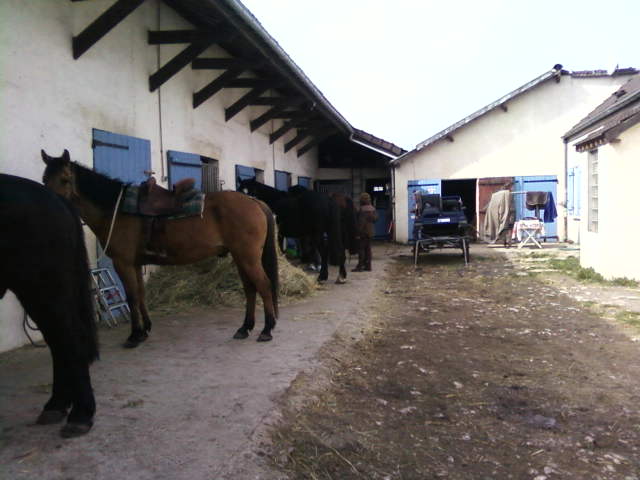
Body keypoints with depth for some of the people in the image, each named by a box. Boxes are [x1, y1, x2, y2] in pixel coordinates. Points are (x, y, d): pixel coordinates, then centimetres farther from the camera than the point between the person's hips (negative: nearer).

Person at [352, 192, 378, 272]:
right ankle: (368, 266, 12)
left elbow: (360, 222, -19)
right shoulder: (373, 208, 7)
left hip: (363, 233, -8)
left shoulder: (362, 209, -18)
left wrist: (358, 233, -16)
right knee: (368, 249, 11)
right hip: (370, 232, 8)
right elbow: (375, 218, 15)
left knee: (361, 249, -4)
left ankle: (360, 266, -5)